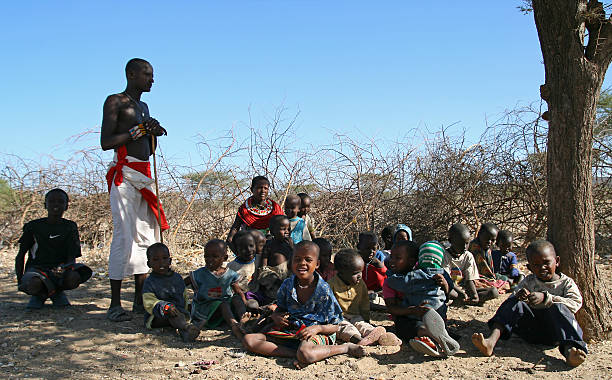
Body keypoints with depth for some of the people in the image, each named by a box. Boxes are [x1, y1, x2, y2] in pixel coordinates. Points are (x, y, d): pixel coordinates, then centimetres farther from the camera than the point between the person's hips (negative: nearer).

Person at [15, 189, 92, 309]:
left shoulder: (70, 227, 4)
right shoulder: (34, 227, 3)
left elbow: (72, 257, -4)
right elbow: (20, 256, 10)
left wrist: (63, 268, -27)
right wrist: (20, 281, 0)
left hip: (60, 268, 1)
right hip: (36, 268, -1)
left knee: (74, 277, -34)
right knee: (33, 285, -37)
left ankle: (57, 292, 1)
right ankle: (39, 294, 2)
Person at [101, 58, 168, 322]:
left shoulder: (144, 107, 25)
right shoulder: (115, 101, 1)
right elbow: (106, 142, -10)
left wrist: (154, 134, 7)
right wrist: (139, 129, -11)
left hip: (145, 176, 8)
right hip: (124, 175, -8)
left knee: (147, 236, 4)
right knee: (124, 236, -13)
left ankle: (139, 300, 8)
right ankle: (115, 305, -10)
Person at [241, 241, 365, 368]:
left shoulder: (324, 290, -10)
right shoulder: (287, 285, 2)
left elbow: (335, 326, -5)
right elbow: (280, 308, 19)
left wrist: (317, 328, -24)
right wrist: (275, 316, -4)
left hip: (316, 334, -5)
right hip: (289, 331, 6)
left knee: (305, 354, -43)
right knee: (248, 340, -14)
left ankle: (346, 347, -14)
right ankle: (295, 354, -24)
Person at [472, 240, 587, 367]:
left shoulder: (566, 282, 6)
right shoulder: (529, 282, 13)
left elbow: (575, 303, -12)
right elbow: (511, 301, 4)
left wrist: (546, 297, -23)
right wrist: (519, 296, -21)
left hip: (553, 332, -2)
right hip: (530, 330, 2)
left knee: (558, 308, -28)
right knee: (515, 302, -18)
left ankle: (569, 349, -53)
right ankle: (491, 341, -35)